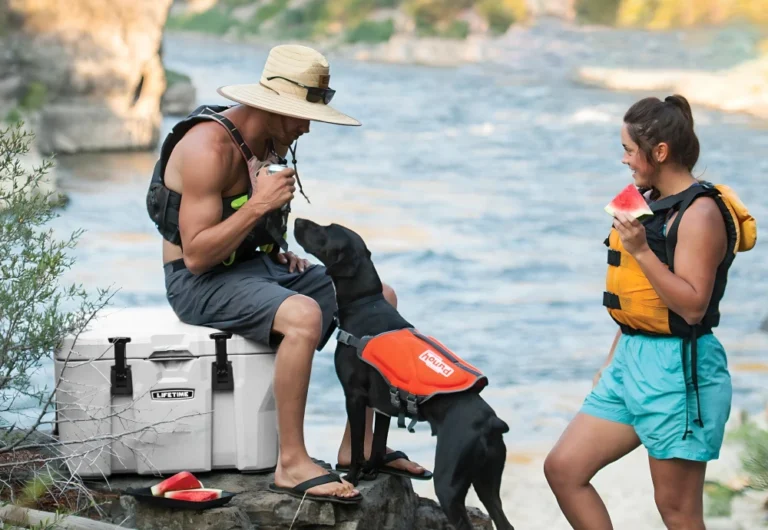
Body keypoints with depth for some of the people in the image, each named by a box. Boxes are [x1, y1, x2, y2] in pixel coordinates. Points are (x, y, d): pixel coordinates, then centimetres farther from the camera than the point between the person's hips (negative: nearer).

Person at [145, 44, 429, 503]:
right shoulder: (209, 148, -21)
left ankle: (358, 445, 5)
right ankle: (293, 464, -29)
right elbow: (196, 255, -25)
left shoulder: (268, 143, 9)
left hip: (257, 265, 10)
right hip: (201, 282, -10)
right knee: (302, 314, -37)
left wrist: (283, 253, 6)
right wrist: (259, 204, -28)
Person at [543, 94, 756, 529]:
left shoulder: (700, 212, -15)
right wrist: (612, 361, 22)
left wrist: (641, 251, -27)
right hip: (631, 360, 10)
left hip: (677, 368, -10)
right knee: (563, 468, 3)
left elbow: (692, 305, -21)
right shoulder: (652, 202, 13)